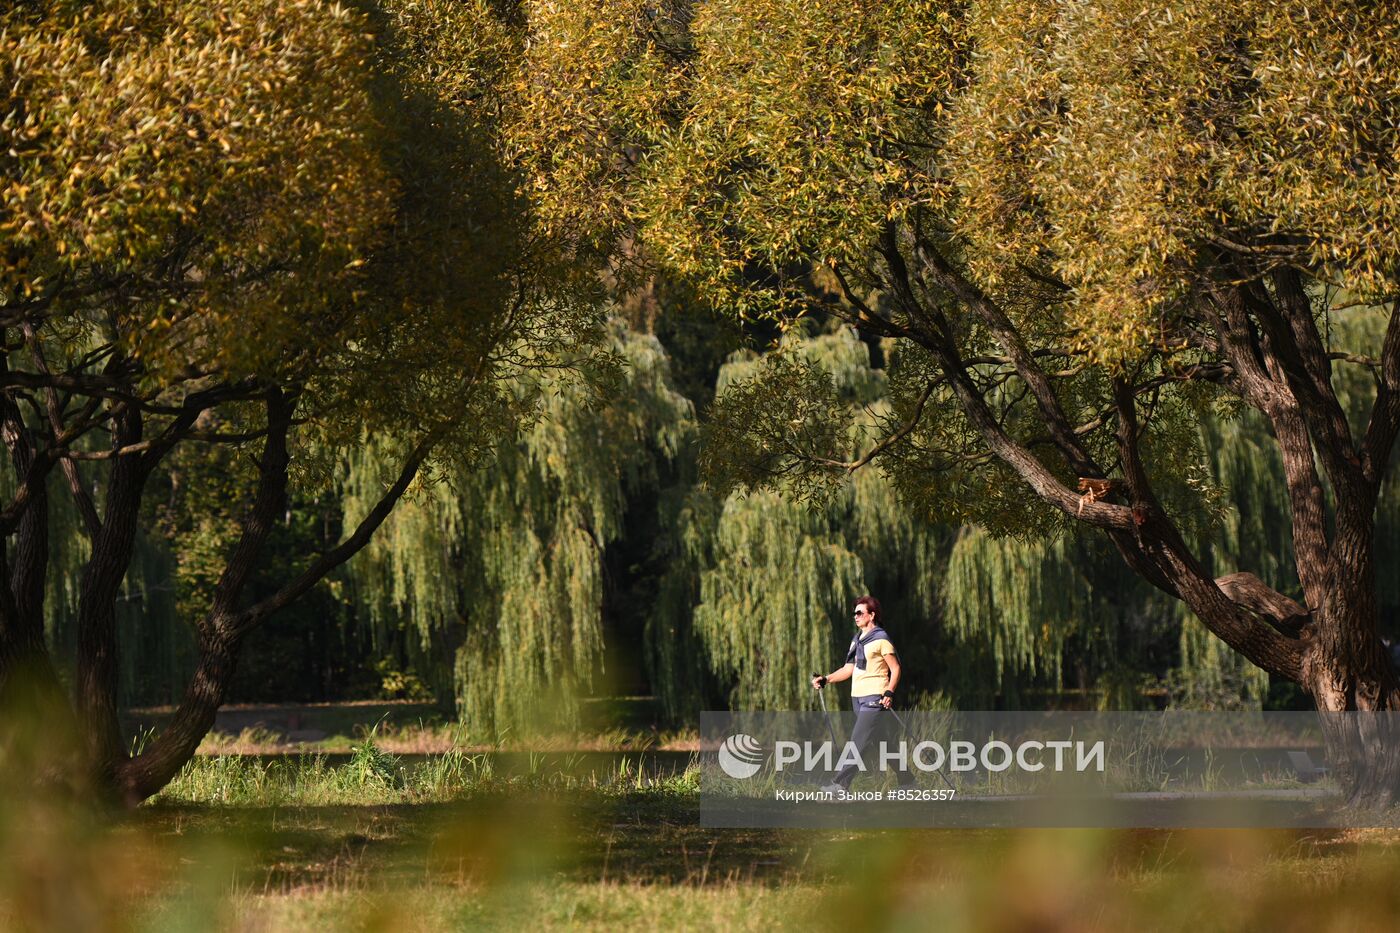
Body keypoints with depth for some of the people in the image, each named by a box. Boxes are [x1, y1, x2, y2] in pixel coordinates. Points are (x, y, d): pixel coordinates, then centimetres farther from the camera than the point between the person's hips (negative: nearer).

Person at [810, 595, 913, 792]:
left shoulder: (881, 640, -7)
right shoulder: (857, 640, 17)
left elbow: (896, 669, -8)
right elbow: (849, 670, 20)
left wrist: (889, 693, -19)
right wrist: (826, 680, 9)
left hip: (875, 699, -8)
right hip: (858, 698, 8)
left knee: (859, 741, -15)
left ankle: (842, 783, -21)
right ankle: (906, 778, 19)